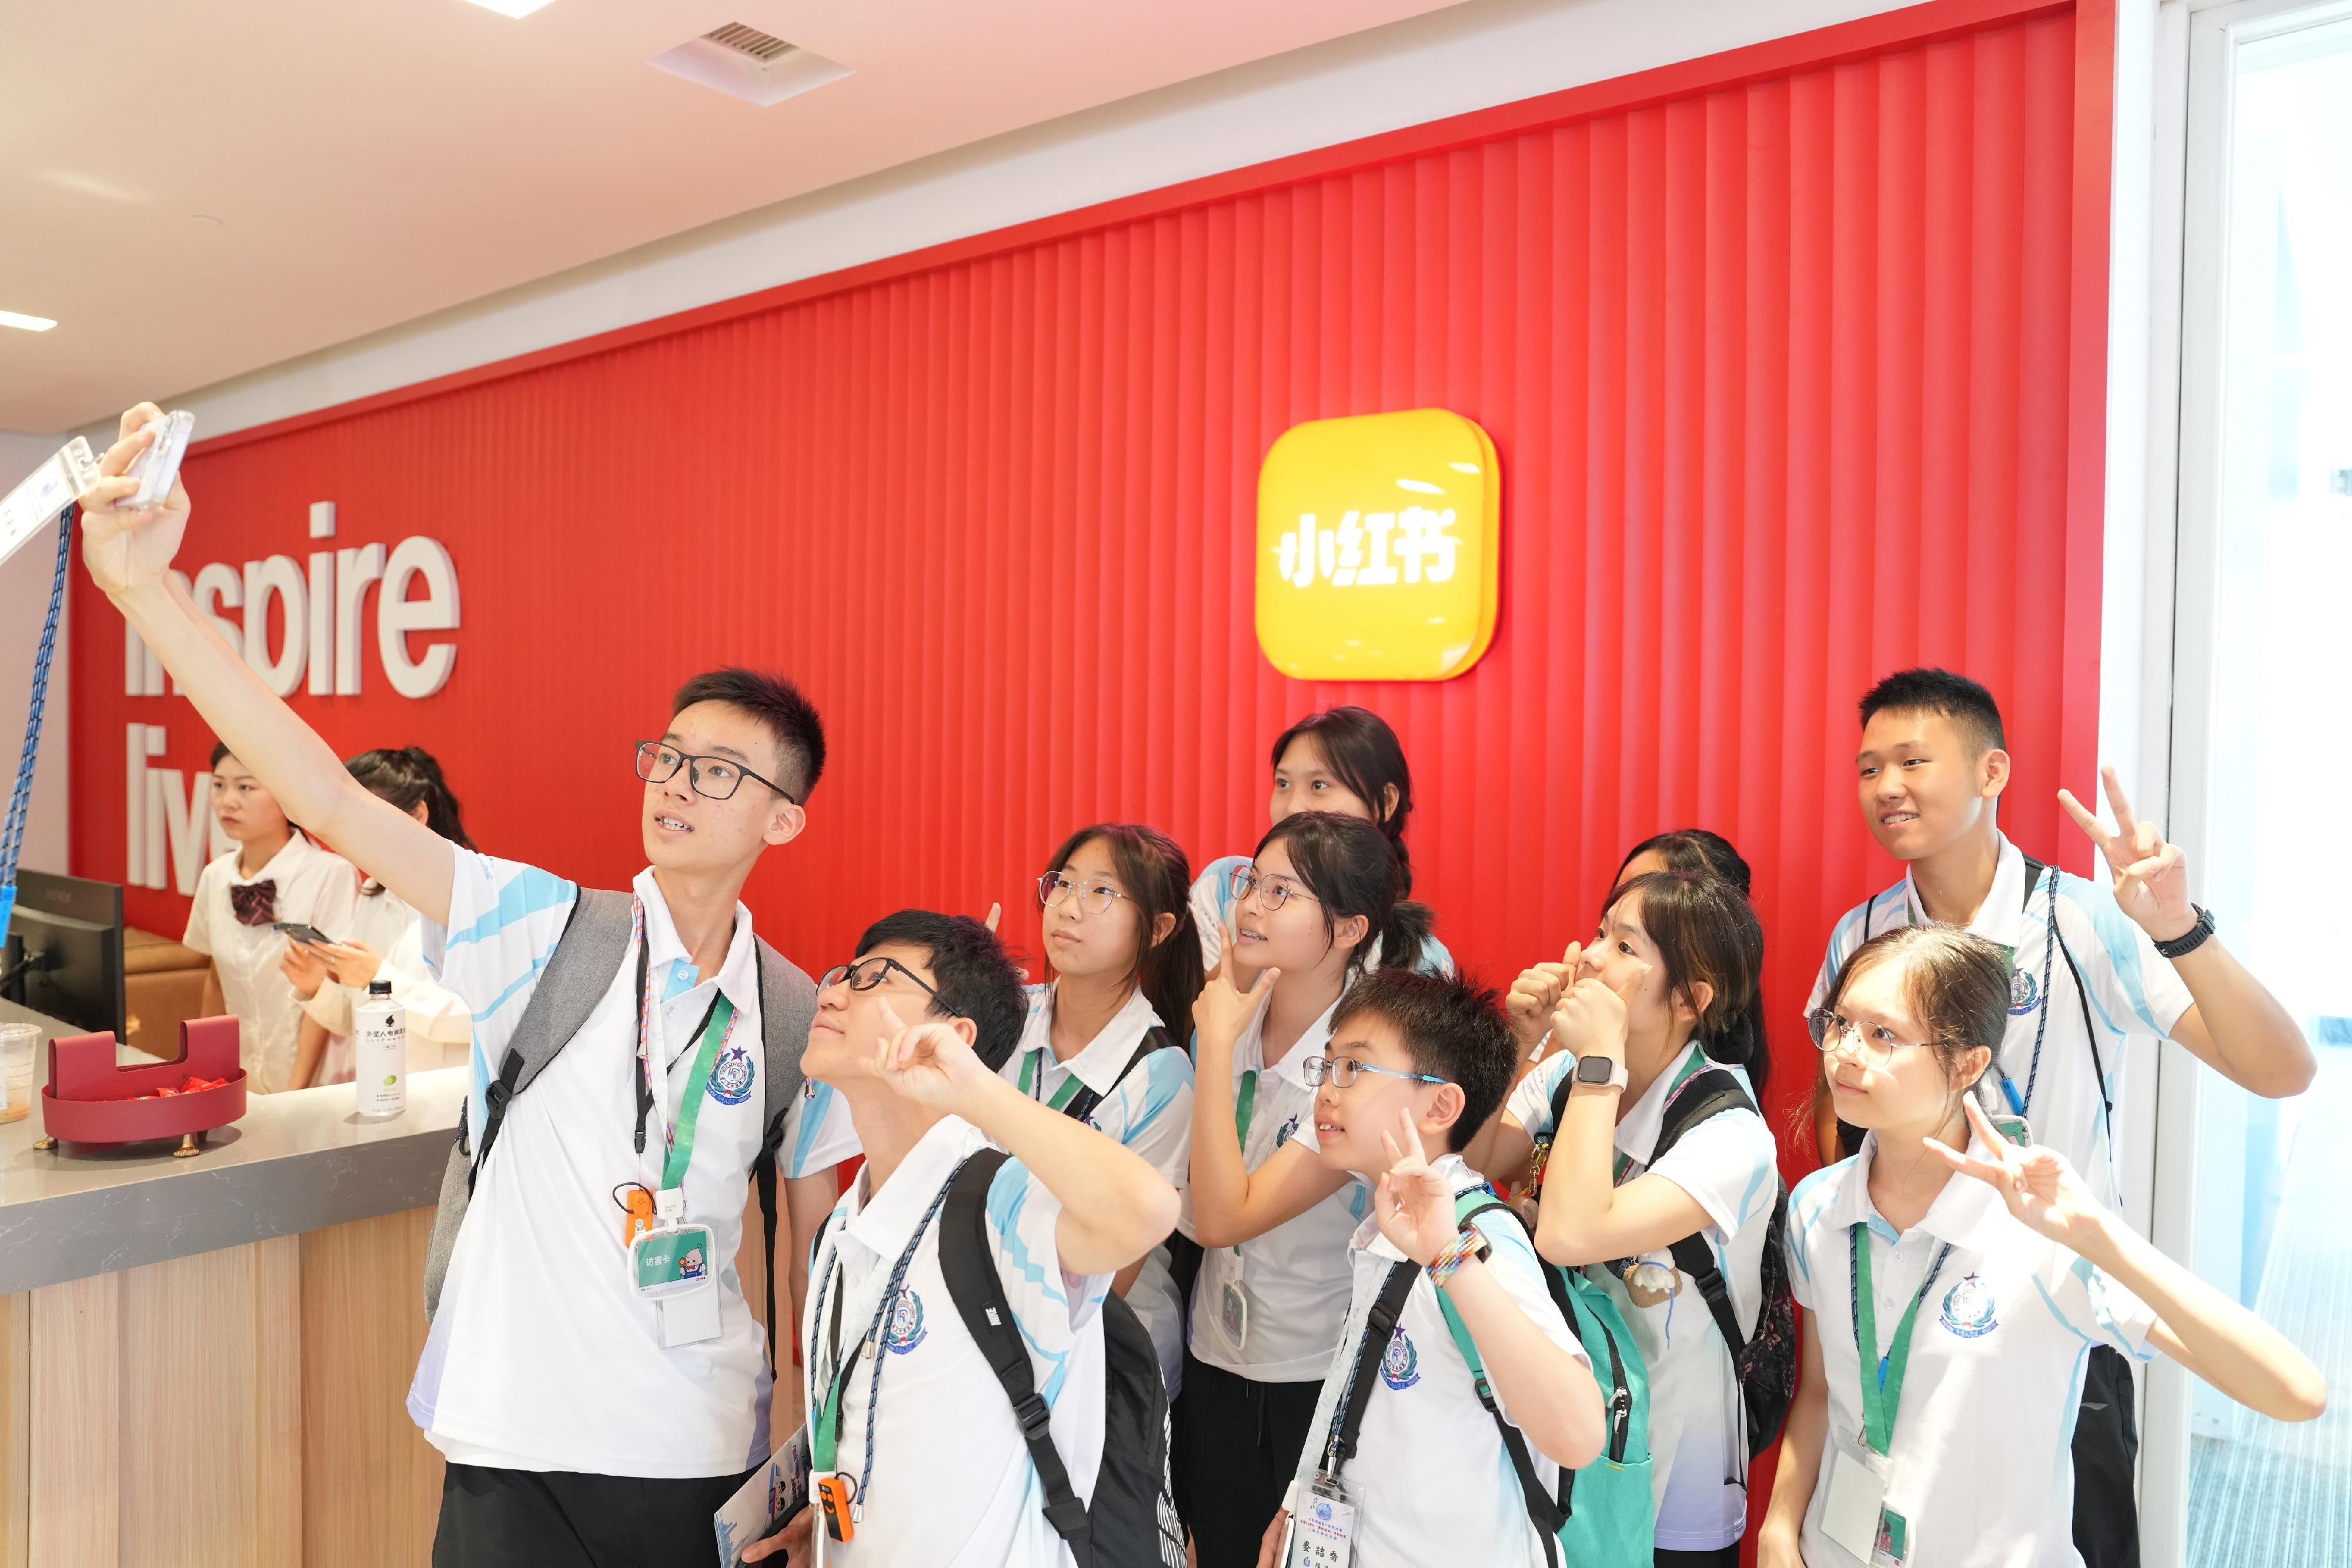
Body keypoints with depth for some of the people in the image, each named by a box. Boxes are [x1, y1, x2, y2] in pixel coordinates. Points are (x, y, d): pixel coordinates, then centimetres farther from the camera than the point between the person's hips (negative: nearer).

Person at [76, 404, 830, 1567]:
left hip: (708, 1456, 2)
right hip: (524, 1445, -2)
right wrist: (145, 588, -27)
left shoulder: (797, 1014, -2)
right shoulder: (550, 929, -9)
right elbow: (331, 801, -18)